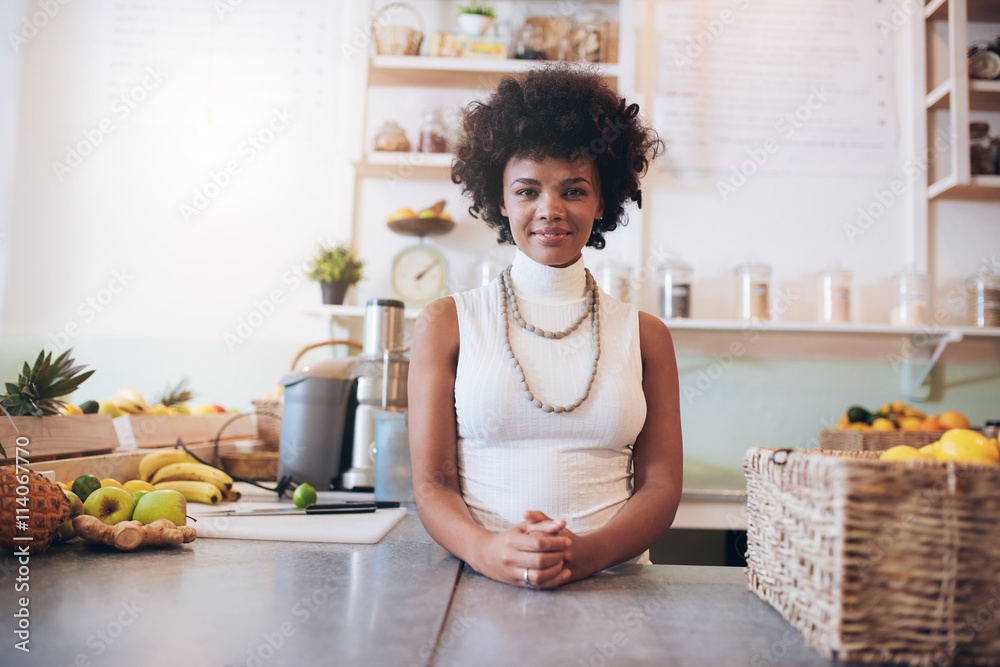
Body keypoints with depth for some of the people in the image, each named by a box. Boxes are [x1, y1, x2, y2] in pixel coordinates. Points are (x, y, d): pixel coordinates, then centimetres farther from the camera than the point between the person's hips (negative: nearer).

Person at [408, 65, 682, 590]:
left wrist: (588, 553, -14)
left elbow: (661, 486, 5)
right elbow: (431, 483, 1)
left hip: (611, 588, 2)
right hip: (477, 586, -1)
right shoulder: (445, 324, 6)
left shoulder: (644, 335, 10)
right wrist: (486, 551, -19)